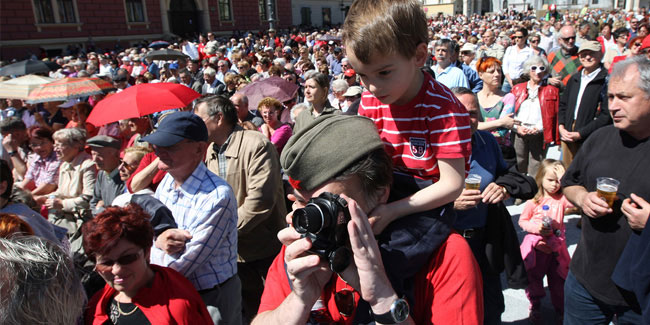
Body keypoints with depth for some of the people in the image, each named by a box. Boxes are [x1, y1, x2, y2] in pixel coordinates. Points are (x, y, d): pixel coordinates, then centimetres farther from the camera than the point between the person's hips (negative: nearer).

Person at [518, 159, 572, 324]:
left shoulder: (562, 198, -1)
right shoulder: (533, 200, -7)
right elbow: (522, 221, 0)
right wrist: (536, 228, -17)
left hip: (557, 247, 1)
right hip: (536, 246, -1)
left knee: (558, 280, 11)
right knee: (533, 278, 12)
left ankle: (561, 310, 32)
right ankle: (535, 306, 36)